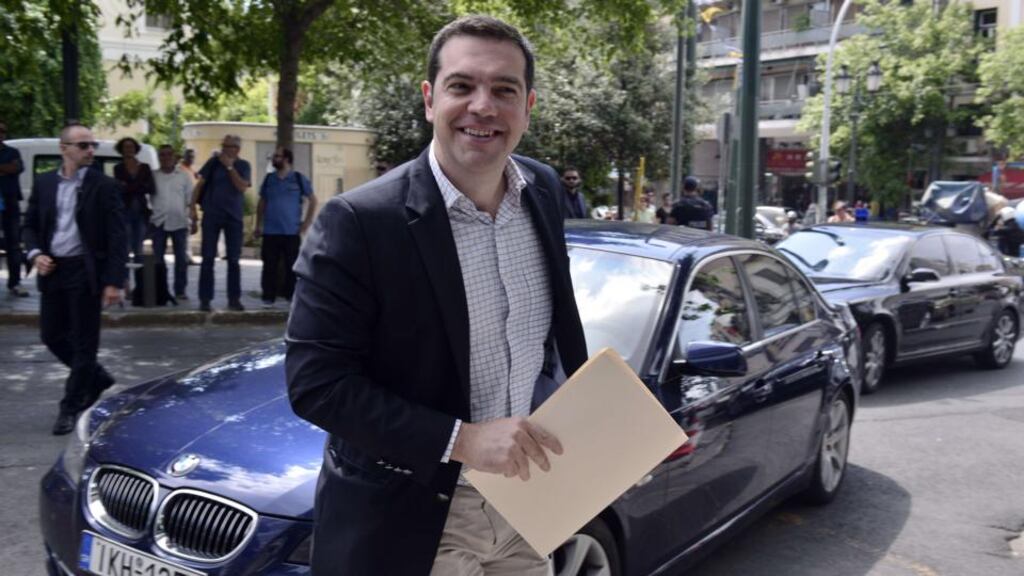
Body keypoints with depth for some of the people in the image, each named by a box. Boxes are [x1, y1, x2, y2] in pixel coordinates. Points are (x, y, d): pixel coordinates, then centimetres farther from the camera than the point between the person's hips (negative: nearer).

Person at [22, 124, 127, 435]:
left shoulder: (105, 186, -6)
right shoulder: (44, 183, 7)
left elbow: (116, 237, -9)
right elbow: (30, 224, 15)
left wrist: (114, 281, -15)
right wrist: (35, 253, -5)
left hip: (86, 271, -5)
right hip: (52, 270, 5)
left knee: (83, 342, 1)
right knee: (52, 335, 12)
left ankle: (71, 408, 13)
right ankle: (97, 378, 33)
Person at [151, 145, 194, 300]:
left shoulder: (184, 175, 6)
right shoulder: (154, 176, 6)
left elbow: (190, 198, 6)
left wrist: (192, 219, 1)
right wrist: (148, 217, 0)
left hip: (179, 222, 0)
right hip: (159, 221, 0)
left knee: (181, 257, 3)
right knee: (157, 257, 1)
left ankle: (180, 290, 10)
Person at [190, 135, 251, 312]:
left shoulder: (243, 166, 4)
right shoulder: (213, 162, 2)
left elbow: (242, 187, -11)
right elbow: (199, 185, 3)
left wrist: (230, 167, -14)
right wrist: (193, 207, -5)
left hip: (234, 217, 1)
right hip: (212, 215, -1)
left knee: (233, 259, 5)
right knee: (208, 258, -1)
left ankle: (234, 299, 12)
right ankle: (205, 299, 3)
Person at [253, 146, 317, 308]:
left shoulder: (298, 178, 1)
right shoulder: (269, 179, 10)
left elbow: (313, 200, 3)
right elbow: (262, 203, 16)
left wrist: (306, 223, -3)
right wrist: (258, 226, 10)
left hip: (292, 232, -2)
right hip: (270, 232, 2)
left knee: (292, 266, 1)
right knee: (269, 267, 2)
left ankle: (292, 296, 11)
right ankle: (268, 298, 8)